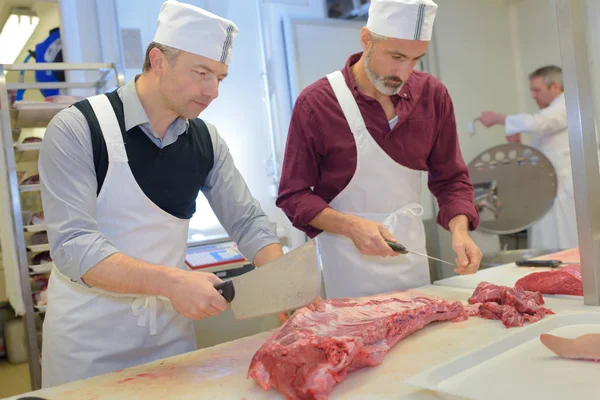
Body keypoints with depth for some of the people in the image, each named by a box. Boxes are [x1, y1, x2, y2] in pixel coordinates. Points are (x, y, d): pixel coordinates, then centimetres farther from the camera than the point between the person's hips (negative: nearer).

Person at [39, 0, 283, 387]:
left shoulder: (206, 140, -2)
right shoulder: (77, 130, -17)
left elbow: (248, 220, 0)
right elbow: (73, 245, -24)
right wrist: (172, 281, -35)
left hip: (171, 324, 5)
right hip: (90, 333, -4)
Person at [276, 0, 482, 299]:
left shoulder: (433, 95, -4)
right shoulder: (315, 103, -15)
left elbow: (450, 178, 3)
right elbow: (293, 196, -10)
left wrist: (459, 229, -15)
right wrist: (350, 226, -26)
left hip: (412, 256, 5)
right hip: (348, 261, -4)